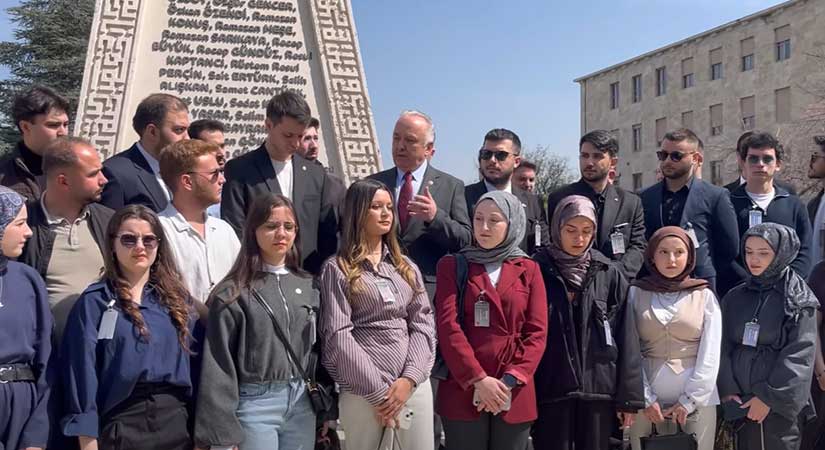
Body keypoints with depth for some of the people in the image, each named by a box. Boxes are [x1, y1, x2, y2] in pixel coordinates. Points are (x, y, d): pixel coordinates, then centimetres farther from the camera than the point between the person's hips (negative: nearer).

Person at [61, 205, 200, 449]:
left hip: (176, 421, 4)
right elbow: (83, 374, -7)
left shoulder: (177, 298, 9)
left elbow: (194, 363, 8)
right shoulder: (95, 302, -4)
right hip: (121, 424, -4)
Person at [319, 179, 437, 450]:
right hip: (365, 391, -4)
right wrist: (379, 391, -12)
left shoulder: (406, 266, 13)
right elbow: (338, 335, -8)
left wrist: (409, 378, -9)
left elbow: (423, 323, 6)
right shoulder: (337, 268, 0)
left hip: (415, 383, 4)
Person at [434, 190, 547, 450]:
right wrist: (478, 379, -14)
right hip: (463, 390, -1)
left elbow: (537, 332, 1)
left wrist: (509, 381, -10)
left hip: (515, 395, 1)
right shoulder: (453, 266, 5)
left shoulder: (529, 270, 9)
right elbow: (448, 326, -5)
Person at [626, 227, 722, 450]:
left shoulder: (705, 296, 3)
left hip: (697, 398, 0)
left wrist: (689, 400, -7)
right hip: (647, 398, 0)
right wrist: (646, 398, -7)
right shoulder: (636, 293, 2)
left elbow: (710, 354, -1)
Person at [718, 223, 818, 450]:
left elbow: (798, 356, -9)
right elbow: (723, 347, 4)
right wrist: (727, 390, -7)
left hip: (778, 404, -3)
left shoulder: (799, 301, -3)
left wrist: (769, 397, -12)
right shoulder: (734, 298, 8)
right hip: (738, 401, 3)